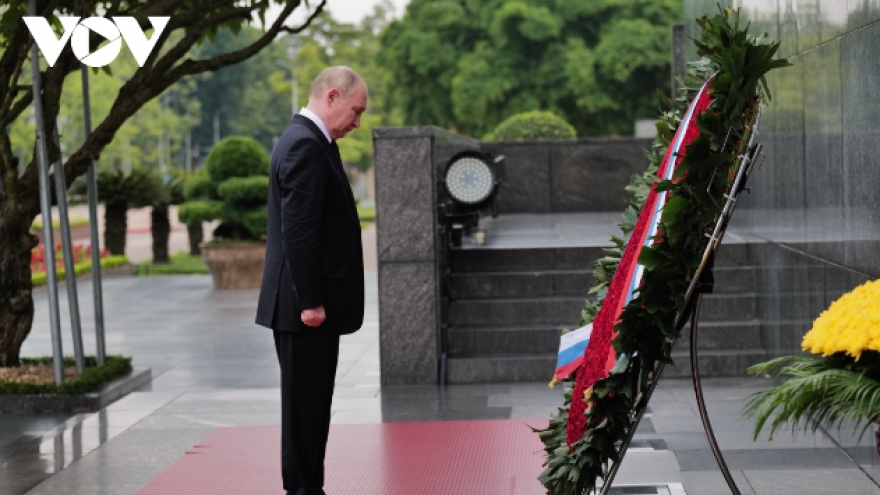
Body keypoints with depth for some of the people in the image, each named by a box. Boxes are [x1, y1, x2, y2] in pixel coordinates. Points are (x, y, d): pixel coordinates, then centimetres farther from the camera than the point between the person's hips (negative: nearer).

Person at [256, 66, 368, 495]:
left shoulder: (310, 141, 16)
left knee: (310, 402, 14)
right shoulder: (305, 146, -17)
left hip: (310, 300, 10)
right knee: (306, 403, -3)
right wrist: (310, 300, -21)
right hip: (307, 304, -10)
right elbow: (297, 231, -22)